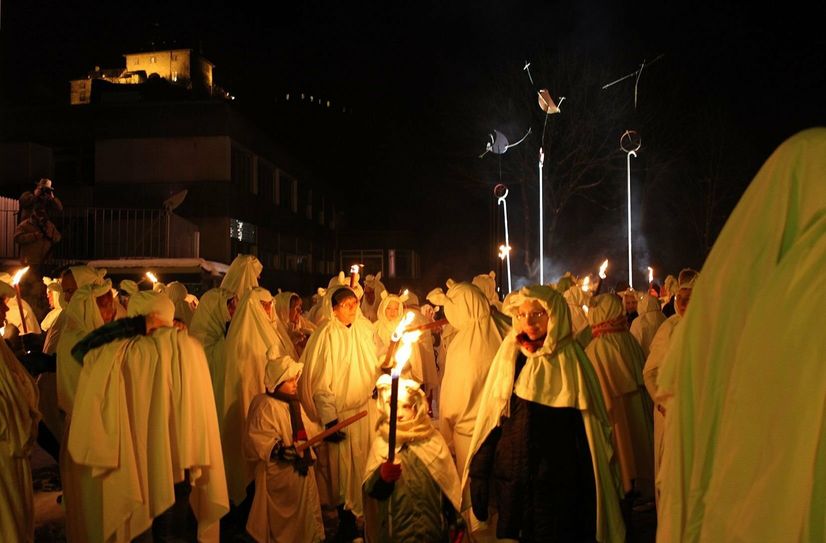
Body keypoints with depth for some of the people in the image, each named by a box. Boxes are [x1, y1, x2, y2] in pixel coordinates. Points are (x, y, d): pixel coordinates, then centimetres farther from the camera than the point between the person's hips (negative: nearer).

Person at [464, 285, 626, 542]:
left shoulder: (570, 360, -6)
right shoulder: (510, 357, 1)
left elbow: (590, 428, -6)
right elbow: (491, 422, 2)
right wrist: (480, 474, -1)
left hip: (561, 483, -2)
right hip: (511, 480, 2)